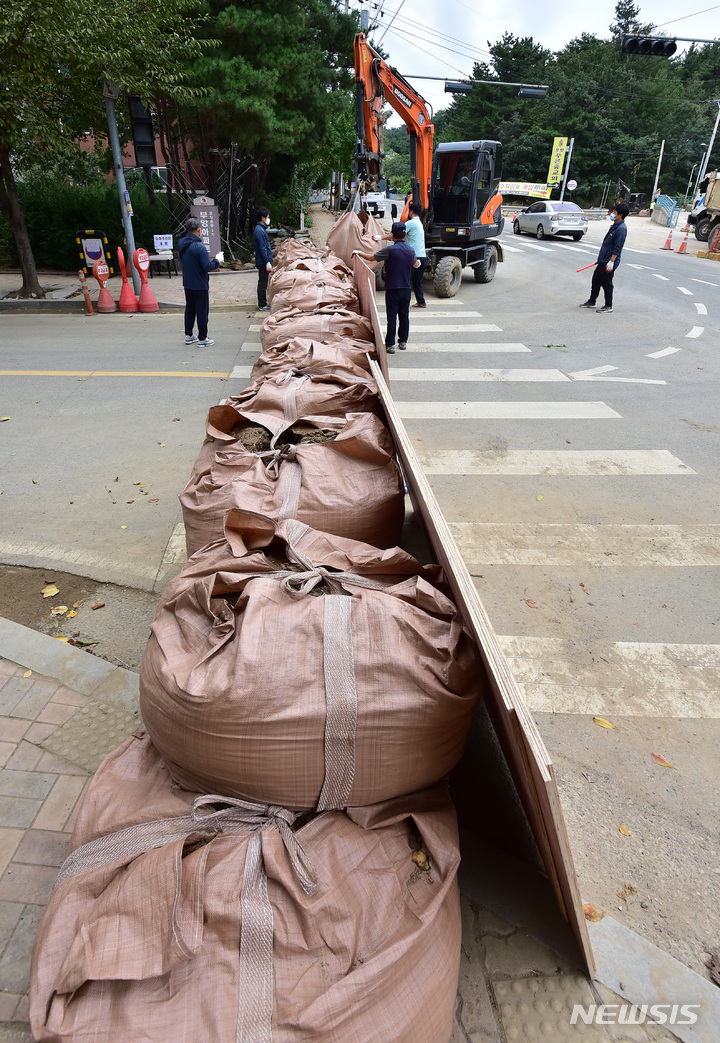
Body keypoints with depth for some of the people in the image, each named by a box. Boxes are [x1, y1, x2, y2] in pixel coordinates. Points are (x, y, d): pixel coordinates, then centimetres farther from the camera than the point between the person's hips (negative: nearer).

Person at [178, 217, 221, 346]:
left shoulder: (181, 244, 1)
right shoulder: (200, 247, -22)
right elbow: (207, 267, -22)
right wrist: (216, 261, -4)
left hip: (187, 283, 7)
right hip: (200, 285, -7)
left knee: (189, 309, 19)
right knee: (202, 311, 2)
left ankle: (188, 335, 27)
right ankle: (202, 339, 7)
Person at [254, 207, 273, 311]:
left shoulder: (261, 229, 15)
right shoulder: (260, 231, -16)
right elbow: (262, 248, -20)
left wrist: (269, 261, 19)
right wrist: (268, 262, -20)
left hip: (263, 262, 10)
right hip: (263, 262, -10)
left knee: (263, 283, 15)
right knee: (263, 284, -4)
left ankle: (263, 303, 23)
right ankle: (262, 305, 1)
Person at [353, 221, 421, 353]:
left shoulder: (389, 250, -14)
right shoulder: (411, 250, 3)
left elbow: (371, 257, -4)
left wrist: (359, 253, 14)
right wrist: (418, 262, 49)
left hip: (392, 289, -5)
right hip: (406, 289, 5)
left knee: (392, 317, -3)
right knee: (404, 315, 12)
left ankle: (390, 345, -3)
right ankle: (403, 341, 20)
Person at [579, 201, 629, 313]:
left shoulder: (621, 228, -17)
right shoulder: (614, 226, 12)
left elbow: (617, 248, -21)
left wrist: (611, 262, -24)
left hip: (609, 262, -10)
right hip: (602, 260, 10)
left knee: (606, 284, -2)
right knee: (595, 280, 17)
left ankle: (609, 306, 9)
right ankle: (591, 302, 30)